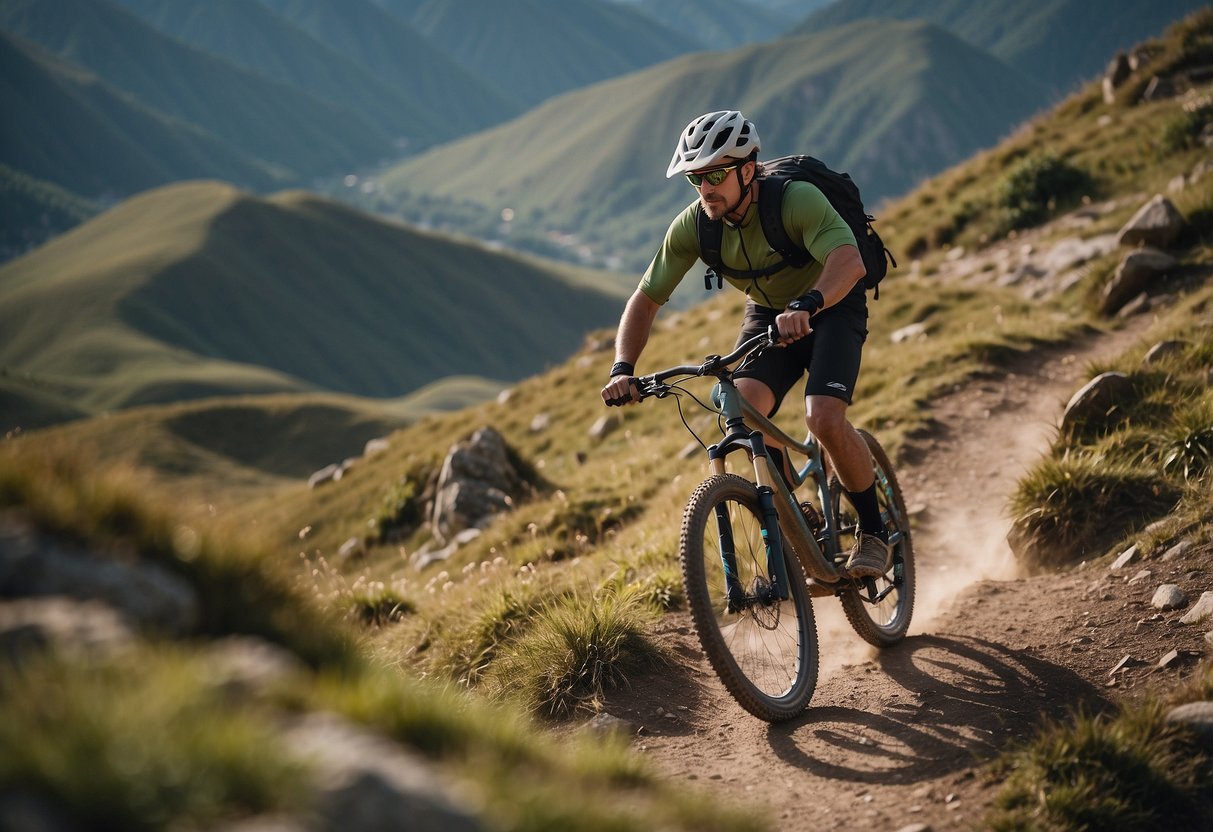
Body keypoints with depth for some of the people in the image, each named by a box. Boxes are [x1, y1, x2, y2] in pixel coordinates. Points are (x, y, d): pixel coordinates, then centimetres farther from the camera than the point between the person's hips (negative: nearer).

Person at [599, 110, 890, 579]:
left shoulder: (796, 199, -31)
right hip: (768, 312, 4)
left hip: (831, 307, -4)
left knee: (824, 419, -27)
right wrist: (623, 369, -26)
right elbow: (646, 299, -11)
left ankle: (874, 532, -2)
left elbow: (849, 261, -47)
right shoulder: (692, 226, -17)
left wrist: (806, 306, -65)